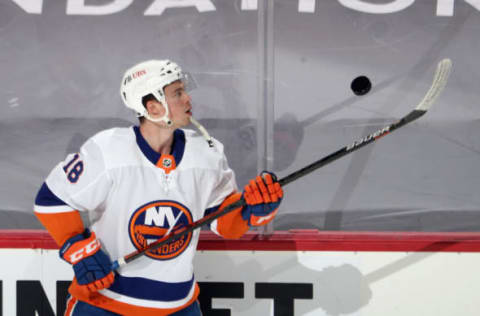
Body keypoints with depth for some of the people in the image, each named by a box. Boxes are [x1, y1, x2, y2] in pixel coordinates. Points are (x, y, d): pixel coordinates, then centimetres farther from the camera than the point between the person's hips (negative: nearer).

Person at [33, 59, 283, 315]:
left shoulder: (207, 153, -5)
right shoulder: (106, 152, -18)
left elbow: (223, 219, 4)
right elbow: (52, 199, -10)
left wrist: (251, 208, -16)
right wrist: (80, 251, -16)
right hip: (102, 295, -3)